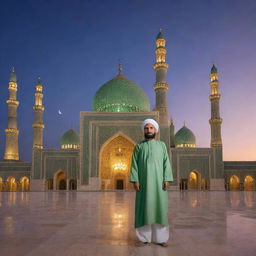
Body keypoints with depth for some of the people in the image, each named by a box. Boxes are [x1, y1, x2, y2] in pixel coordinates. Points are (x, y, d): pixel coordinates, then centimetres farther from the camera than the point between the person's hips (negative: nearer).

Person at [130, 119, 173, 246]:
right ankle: (145, 236, 6)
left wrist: (167, 179, -8)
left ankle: (160, 237, 5)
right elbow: (134, 164, 1)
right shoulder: (138, 146, 8)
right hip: (144, 180, -1)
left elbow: (166, 163, 3)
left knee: (159, 206, -1)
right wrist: (135, 180, -9)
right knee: (144, 206, -2)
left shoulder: (162, 145, 9)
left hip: (158, 180, 1)